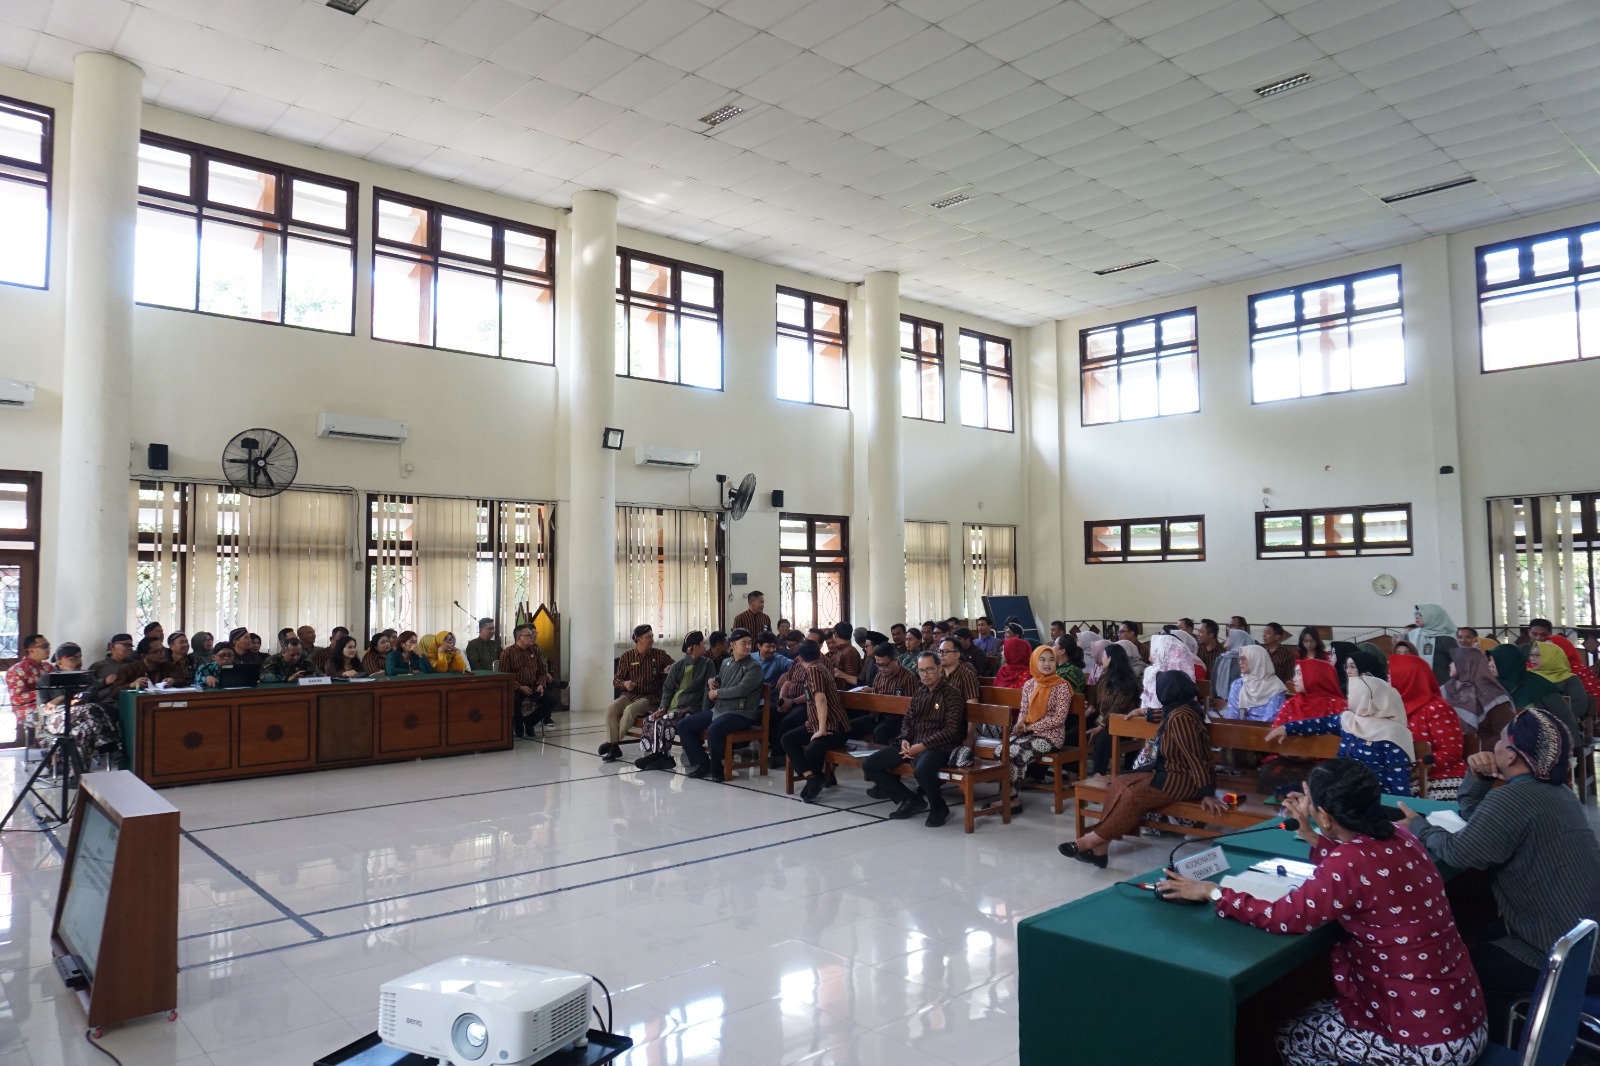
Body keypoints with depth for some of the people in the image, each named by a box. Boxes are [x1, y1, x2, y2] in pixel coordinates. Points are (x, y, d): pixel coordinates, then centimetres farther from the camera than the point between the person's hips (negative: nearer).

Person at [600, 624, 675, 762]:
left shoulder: (659, 654, 1)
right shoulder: (627, 656, 4)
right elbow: (616, 680, 7)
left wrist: (670, 669, -18)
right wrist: (624, 684, -16)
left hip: (651, 697, -2)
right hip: (630, 695, 2)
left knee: (630, 710, -32)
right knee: (610, 707, -26)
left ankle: (613, 742, -16)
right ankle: (613, 746, -24)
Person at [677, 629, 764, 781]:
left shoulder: (754, 667, -6)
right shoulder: (726, 663, 15)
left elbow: (741, 689, -19)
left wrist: (717, 693, -9)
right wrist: (712, 680, 11)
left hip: (740, 713, -8)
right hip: (718, 709, 8)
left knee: (713, 729, -36)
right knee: (683, 726, 1)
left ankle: (716, 769, -14)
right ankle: (702, 763, 5)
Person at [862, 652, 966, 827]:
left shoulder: (952, 694, -6)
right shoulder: (920, 693, 16)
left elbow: (951, 730, -14)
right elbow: (907, 720, 18)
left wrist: (923, 745, -20)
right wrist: (905, 740, -4)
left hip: (937, 746, -7)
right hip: (912, 743, 7)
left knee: (921, 771, -41)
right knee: (869, 764, -4)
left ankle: (939, 807, -8)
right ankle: (911, 800, 5)